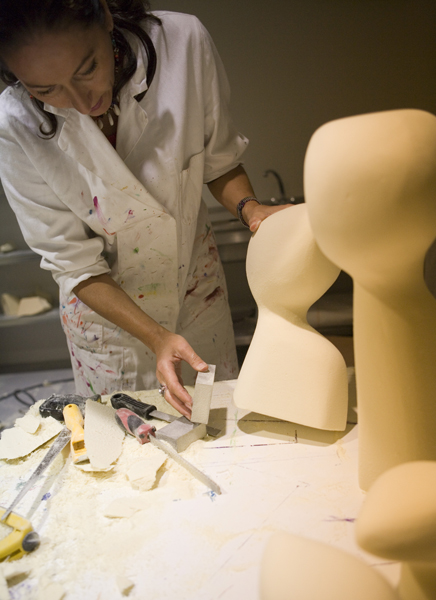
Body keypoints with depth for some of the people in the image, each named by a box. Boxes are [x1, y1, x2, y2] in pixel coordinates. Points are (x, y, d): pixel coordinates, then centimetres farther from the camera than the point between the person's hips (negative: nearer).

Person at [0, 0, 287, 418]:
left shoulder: (183, 42, -23)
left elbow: (219, 160, -7)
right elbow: (74, 263, -18)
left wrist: (250, 209, -26)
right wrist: (156, 338, -27)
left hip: (196, 285, 2)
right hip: (106, 306, -1)